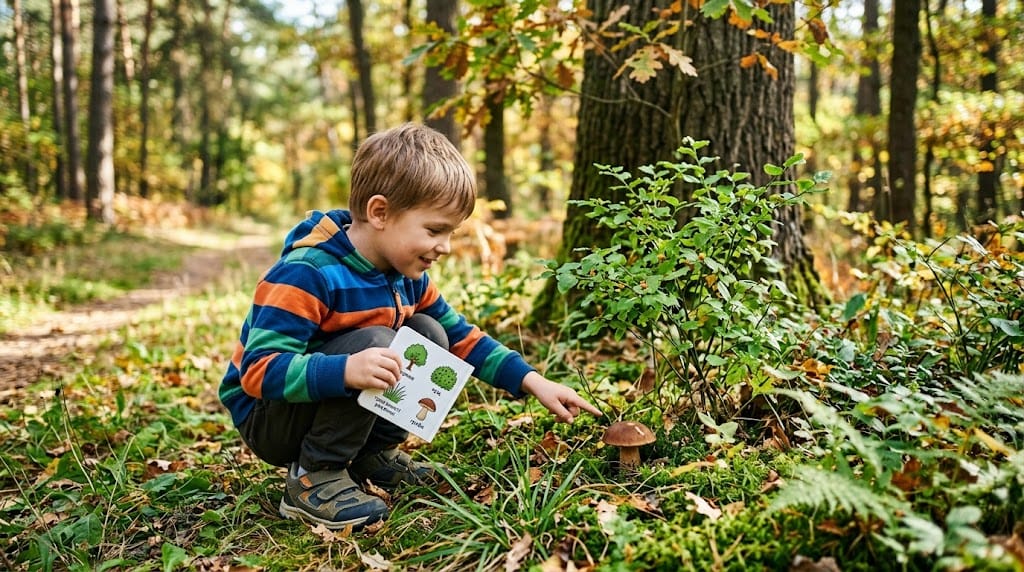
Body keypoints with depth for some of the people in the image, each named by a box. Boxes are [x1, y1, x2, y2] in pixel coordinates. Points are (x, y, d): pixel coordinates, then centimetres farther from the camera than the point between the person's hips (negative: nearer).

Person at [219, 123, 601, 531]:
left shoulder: (407, 275, -1)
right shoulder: (305, 274, -27)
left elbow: (461, 338, 7)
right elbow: (259, 371, -32)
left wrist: (532, 382, -4)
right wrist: (346, 370, -49)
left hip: (331, 402, 7)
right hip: (267, 417, -7)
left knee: (427, 334, -7)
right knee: (374, 342, -30)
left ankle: (373, 453, 3)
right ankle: (314, 477, -17)